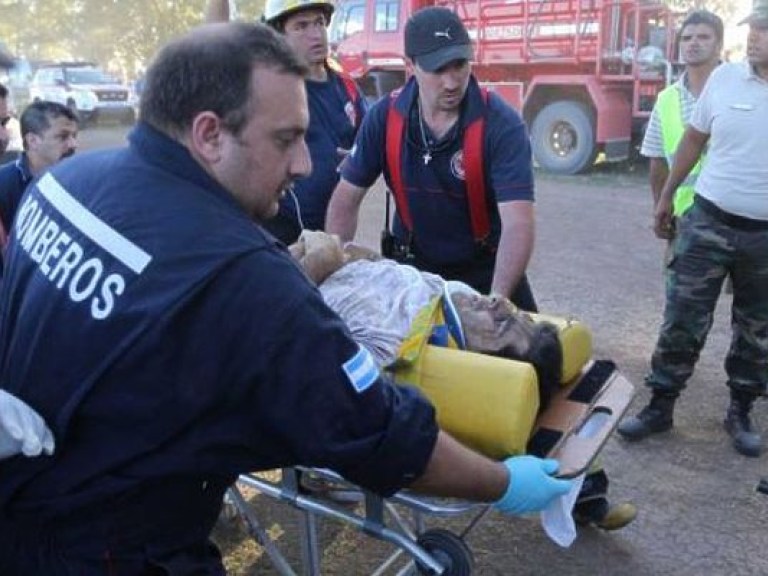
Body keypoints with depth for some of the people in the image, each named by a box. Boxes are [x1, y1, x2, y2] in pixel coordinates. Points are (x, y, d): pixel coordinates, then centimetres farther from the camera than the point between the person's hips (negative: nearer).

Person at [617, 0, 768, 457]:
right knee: (682, 321, 4)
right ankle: (660, 406, 18)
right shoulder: (726, 77, -2)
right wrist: (667, 197, 11)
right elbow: (694, 140, 8)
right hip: (709, 221, 0)